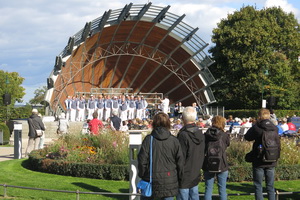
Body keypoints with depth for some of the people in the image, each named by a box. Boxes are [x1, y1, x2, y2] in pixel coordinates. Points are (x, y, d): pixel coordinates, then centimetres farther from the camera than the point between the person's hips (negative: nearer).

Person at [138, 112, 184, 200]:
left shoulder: (148, 139, -7)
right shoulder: (174, 141, -3)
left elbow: (142, 160, -7)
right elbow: (180, 162, 0)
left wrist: (142, 175, 7)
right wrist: (179, 178, 13)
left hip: (152, 179, -1)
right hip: (169, 181, 1)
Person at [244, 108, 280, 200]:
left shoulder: (257, 128, -14)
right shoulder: (275, 128, -1)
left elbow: (247, 137, 2)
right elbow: (278, 144, 6)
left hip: (259, 162, -4)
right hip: (271, 162, 4)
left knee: (258, 186, 4)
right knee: (270, 187, 11)